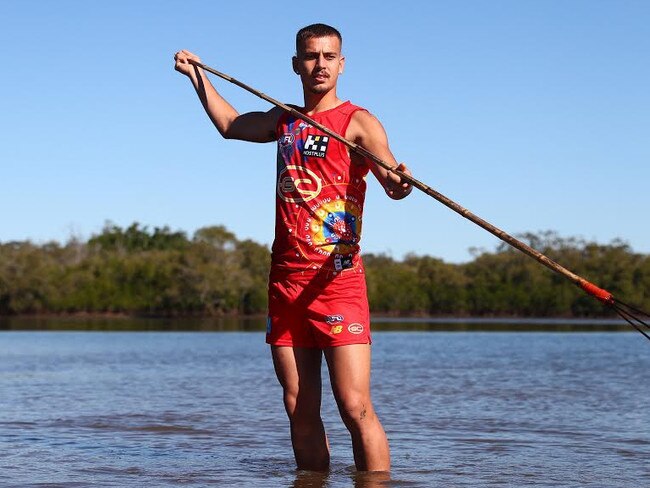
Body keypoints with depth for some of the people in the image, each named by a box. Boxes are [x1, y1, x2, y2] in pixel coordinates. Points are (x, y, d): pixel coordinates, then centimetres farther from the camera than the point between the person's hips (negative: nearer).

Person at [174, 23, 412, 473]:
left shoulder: (358, 122, -2)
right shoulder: (285, 120, 18)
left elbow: (392, 178, -20)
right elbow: (230, 124, 38)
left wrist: (398, 181, -43)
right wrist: (198, 75, 41)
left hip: (337, 279, -6)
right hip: (285, 279, 6)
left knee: (355, 408, -13)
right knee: (300, 410, 5)